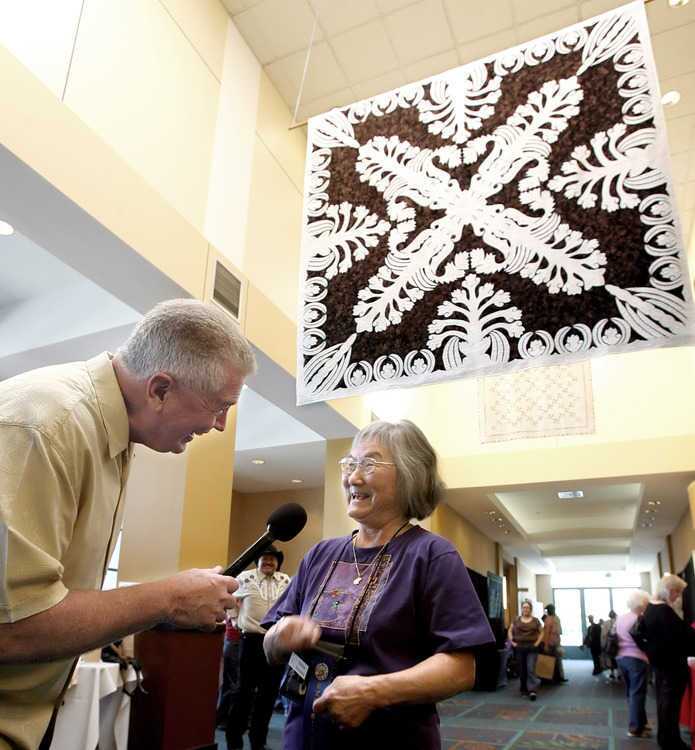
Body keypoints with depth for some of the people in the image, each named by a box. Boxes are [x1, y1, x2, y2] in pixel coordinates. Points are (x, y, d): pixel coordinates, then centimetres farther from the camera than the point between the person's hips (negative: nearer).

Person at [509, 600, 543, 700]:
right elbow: (510, 631, 12)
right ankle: (523, 689, 22)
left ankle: (532, 690, -12)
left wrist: (537, 642, 0)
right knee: (522, 670, 8)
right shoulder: (516, 620, 5)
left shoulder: (535, 621, 4)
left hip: (532, 648, -2)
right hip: (519, 648, 2)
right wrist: (512, 642, 2)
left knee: (531, 669, -12)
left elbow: (541, 632, 11)